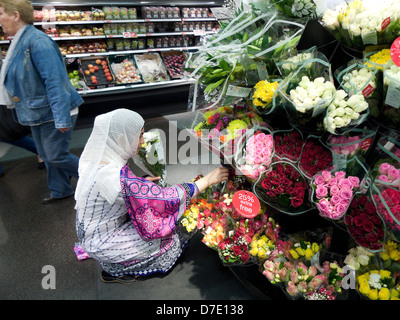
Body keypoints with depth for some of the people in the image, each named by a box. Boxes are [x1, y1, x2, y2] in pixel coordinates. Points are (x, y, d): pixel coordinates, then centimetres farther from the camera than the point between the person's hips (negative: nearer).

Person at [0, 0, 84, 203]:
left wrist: (62, 118, -29)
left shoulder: (37, 41, -20)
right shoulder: (19, 42, 11)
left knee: (56, 156, -3)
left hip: (53, 112, -10)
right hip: (38, 112, 10)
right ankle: (60, 191, 33)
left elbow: (54, 81, -26)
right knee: (47, 156, 16)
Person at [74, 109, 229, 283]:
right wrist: (207, 180, -24)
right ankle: (113, 271, 14)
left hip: (91, 228, 8)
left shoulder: (98, 159, -10)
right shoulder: (119, 179, -37)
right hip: (100, 243, -8)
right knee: (166, 238, 2)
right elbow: (167, 197, -31)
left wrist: (142, 182, 1)